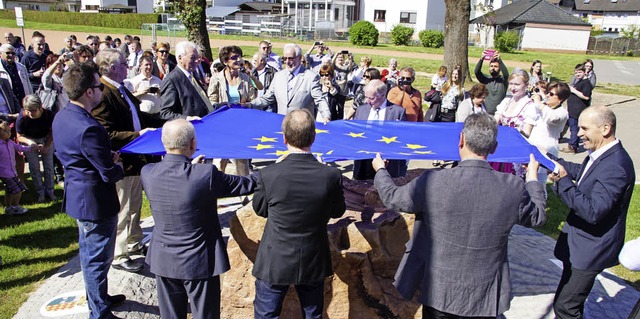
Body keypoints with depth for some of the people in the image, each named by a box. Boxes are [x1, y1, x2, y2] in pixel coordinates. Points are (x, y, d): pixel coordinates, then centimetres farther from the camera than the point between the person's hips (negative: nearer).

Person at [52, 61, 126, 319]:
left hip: (77, 196, 10)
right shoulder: (88, 128, -30)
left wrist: (107, 157, 5)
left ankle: (97, 298, 44)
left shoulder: (61, 117, 0)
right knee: (98, 258, 7)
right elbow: (110, 174, -26)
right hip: (96, 201, -10)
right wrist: (120, 168, -3)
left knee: (89, 254, 25)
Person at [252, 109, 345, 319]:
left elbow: (259, 209, -2)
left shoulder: (269, 175, -21)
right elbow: (338, 211, 0)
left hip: (274, 263, -1)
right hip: (314, 264, 2)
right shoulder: (331, 175, -18)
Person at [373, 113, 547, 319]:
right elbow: (537, 217, 7)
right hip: (485, 295, 2)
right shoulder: (514, 188, -14)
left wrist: (380, 170, 15)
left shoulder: (433, 182, -22)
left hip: (440, 291, -1)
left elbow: (391, 198, -6)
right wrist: (532, 178, 24)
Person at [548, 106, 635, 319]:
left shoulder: (616, 166, -29)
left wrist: (563, 181, -33)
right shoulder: (602, 155, 1)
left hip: (590, 249, -10)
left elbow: (593, 211, -34)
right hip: (578, 241, 10)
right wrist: (554, 162, 12)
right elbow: (583, 173, 22)